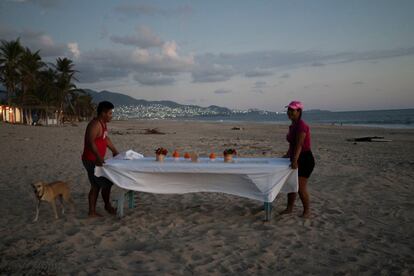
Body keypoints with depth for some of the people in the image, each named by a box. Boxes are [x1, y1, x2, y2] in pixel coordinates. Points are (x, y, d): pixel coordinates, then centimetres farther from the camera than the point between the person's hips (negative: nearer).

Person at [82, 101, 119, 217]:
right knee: (107, 183, -1)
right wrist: (98, 157, -42)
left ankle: (92, 211, 20)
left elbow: (106, 138, 25)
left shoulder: (103, 123, 12)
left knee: (96, 186, 13)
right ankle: (107, 206, 18)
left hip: (96, 160, 10)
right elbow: (90, 142, -31)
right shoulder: (95, 124, -19)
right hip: (91, 160, -10)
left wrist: (114, 150, 28)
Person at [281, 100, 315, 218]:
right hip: (296, 159, 9)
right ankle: (289, 208, 25)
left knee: (301, 187, -4)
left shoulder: (301, 126, -19)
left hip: (305, 159, -9)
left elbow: (299, 144, -29)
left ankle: (307, 211, 12)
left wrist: (295, 160, -36)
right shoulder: (292, 126, 9)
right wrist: (287, 155, 30)